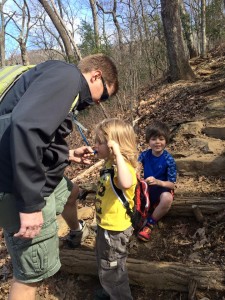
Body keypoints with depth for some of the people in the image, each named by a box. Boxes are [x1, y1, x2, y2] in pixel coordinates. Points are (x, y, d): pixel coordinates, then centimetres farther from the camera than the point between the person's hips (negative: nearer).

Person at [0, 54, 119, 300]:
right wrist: (30, 203, -29)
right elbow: (26, 126, -31)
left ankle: (76, 233, 66)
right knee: (32, 272, 4)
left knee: (70, 192, 35)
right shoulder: (67, 75, -15)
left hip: (33, 179, 11)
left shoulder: (61, 79, 16)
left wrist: (68, 155, 18)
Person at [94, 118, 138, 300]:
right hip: (105, 225, 10)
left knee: (111, 271, 13)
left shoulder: (124, 166, -29)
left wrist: (117, 151, -49)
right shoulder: (110, 164, 1)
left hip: (115, 229, -10)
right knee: (106, 267, 31)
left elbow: (125, 183, -55)